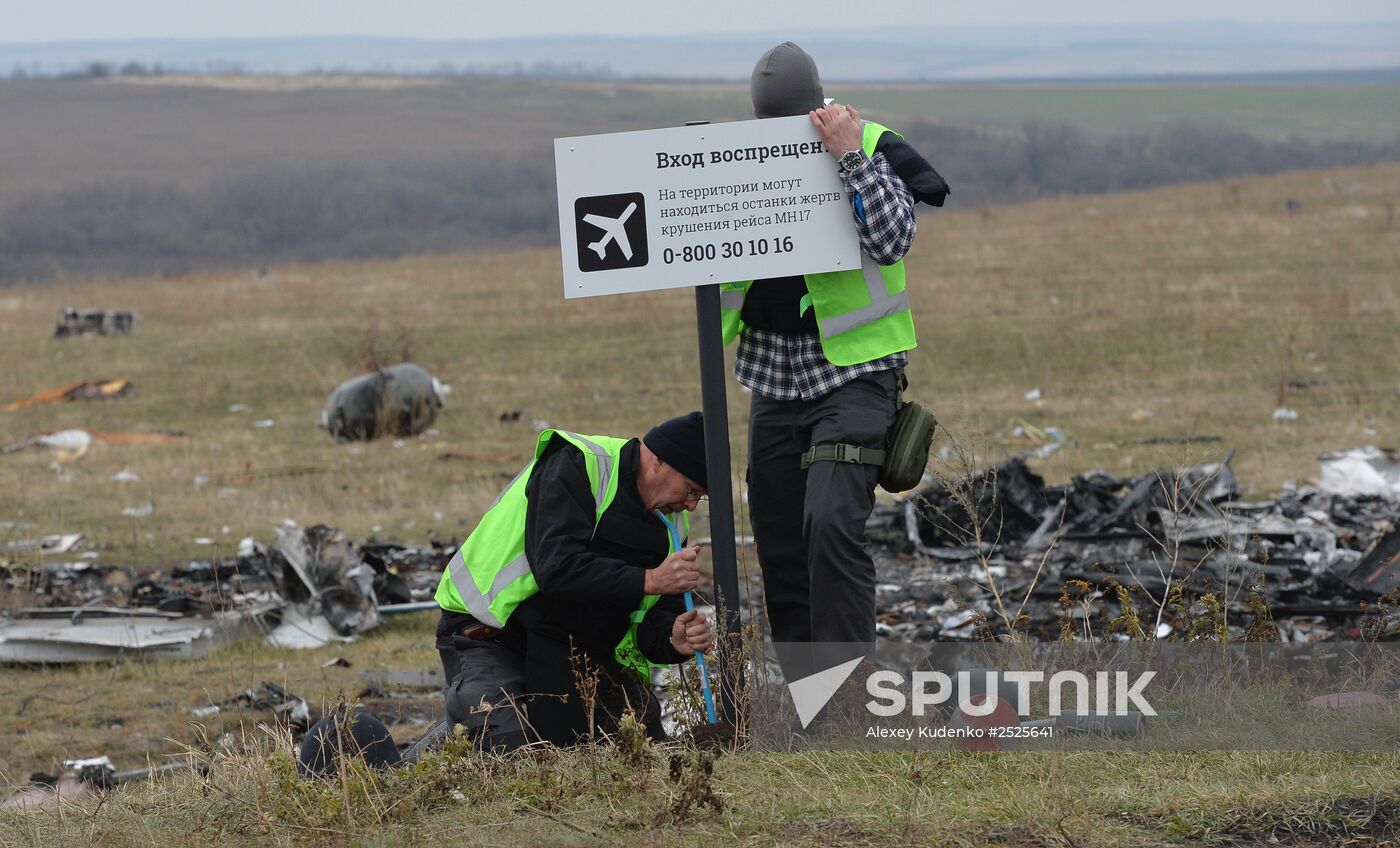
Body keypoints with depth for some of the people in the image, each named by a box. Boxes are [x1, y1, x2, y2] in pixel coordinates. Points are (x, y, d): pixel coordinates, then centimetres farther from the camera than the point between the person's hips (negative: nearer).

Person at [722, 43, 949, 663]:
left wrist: (850, 156, -24)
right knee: (779, 546, 6)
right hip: (774, 373, 5)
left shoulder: (871, 150, -6)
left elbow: (893, 241, -19)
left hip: (852, 369, -5)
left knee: (832, 524, -22)